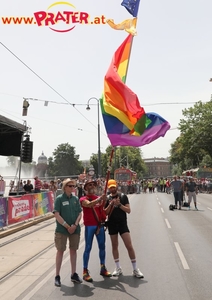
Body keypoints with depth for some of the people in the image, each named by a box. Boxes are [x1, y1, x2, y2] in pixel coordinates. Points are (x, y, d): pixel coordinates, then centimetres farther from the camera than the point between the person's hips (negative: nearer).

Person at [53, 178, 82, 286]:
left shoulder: (76, 199, 5)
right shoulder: (59, 198, -7)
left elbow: (80, 213, 4)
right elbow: (57, 215, -12)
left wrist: (75, 225, -11)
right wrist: (67, 226, -14)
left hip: (75, 229, 4)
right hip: (61, 229, -4)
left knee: (73, 250, 12)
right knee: (60, 251, 5)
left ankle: (74, 274, 25)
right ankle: (57, 276, 16)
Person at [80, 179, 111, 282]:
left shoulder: (99, 198, 14)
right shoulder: (83, 199, -3)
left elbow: (103, 210, 16)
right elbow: (89, 204, -26)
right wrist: (100, 199, -37)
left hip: (100, 225, 5)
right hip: (89, 226, -5)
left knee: (102, 246, 11)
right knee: (88, 248, -1)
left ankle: (103, 268, 25)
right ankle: (85, 271, 7)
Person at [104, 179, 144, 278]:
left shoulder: (123, 196, -1)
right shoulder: (107, 198, 3)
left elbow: (128, 210, -6)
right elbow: (105, 213, -3)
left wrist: (119, 204, -19)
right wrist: (111, 204, -16)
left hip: (123, 224, -2)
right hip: (112, 224, 2)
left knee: (129, 246, -4)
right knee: (114, 246, 10)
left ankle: (135, 269, 6)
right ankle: (118, 268, 25)